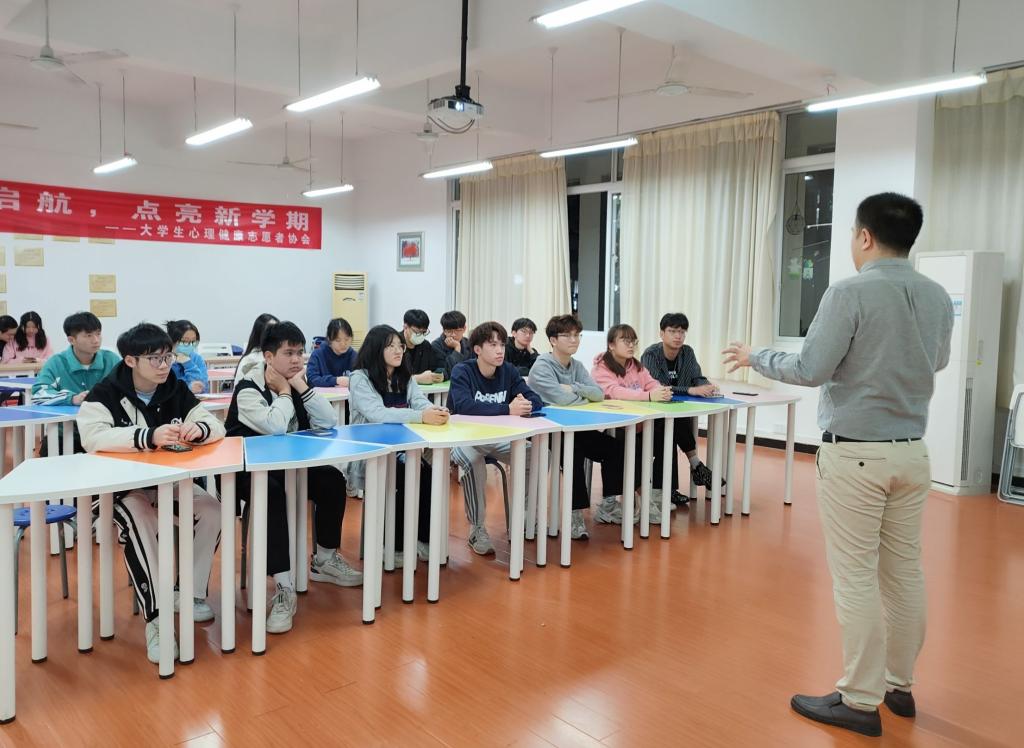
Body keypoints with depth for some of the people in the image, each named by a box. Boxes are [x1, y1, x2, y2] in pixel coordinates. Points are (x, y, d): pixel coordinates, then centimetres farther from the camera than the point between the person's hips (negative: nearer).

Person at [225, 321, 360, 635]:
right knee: (271, 493, -36)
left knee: (332, 480, -12)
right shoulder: (248, 389, -16)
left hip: (289, 465, 7)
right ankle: (284, 589, -35)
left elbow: (330, 422, -6)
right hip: (249, 470, -6)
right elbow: (276, 427, -33)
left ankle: (325, 561, 7)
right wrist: (284, 392, -16)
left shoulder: (296, 383, 3)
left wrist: (301, 388, -13)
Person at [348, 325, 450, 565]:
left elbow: (421, 402, -5)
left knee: (427, 473, -22)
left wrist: (437, 411, -31)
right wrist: (422, 416, -37)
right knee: (405, 476, -29)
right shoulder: (360, 378, -10)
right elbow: (377, 414, -25)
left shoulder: (406, 377, 11)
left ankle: (424, 538, -4)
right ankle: (395, 545, -12)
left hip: (400, 449, 5)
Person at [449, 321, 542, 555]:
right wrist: (508, 409, -35)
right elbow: (464, 406, -32)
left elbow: (536, 400, -4)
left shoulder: (509, 371, 2)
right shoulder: (462, 371, -14)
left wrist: (524, 404, -29)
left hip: (498, 438, 5)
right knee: (472, 459, -37)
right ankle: (477, 529, -20)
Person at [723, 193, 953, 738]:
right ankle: (899, 686, 29)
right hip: (911, 452, 7)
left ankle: (860, 701, 10)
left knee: (857, 578, 1)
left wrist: (755, 358, 1)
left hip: (855, 454, -7)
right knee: (904, 572, 15)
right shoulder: (937, 297, 6)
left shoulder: (851, 293, -15)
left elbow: (810, 370, -16)